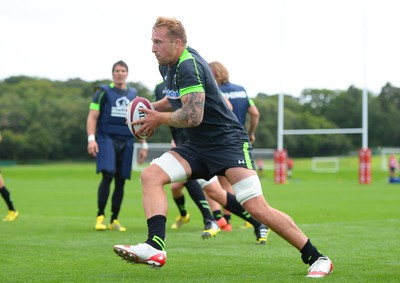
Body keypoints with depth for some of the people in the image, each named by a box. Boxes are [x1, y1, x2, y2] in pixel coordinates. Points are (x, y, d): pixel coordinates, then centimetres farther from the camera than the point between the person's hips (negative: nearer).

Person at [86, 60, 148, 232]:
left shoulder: (133, 95, 15)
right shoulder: (103, 92, 2)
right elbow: (92, 117, -3)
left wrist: (143, 145, 15)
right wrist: (91, 139, -16)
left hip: (126, 142, 4)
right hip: (106, 139, -4)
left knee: (120, 181, 3)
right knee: (107, 175, -19)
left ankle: (114, 220, 12)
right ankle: (100, 216, -11)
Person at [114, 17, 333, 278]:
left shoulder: (189, 67, -19)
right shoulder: (169, 65, 10)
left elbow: (192, 116, -28)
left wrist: (158, 118, -11)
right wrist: (153, 108, 11)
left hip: (228, 142, -9)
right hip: (198, 147, 9)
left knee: (258, 209, -18)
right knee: (151, 175, -12)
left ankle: (317, 258, -5)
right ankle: (155, 248, -24)